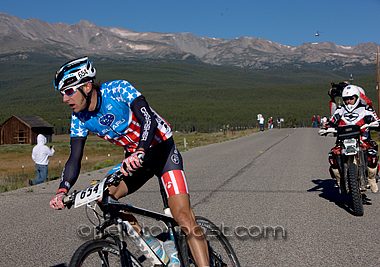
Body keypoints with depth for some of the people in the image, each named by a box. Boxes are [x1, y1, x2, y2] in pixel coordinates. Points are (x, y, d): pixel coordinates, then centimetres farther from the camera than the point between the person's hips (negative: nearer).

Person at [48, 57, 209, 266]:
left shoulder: (118, 89, -22)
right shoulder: (80, 119, -5)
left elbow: (149, 120, -33)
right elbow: (74, 159, -7)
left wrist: (139, 153, -49)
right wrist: (62, 190, -24)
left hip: (162, 150, -6)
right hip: (134, 158, 6)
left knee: (183, 217, -19)